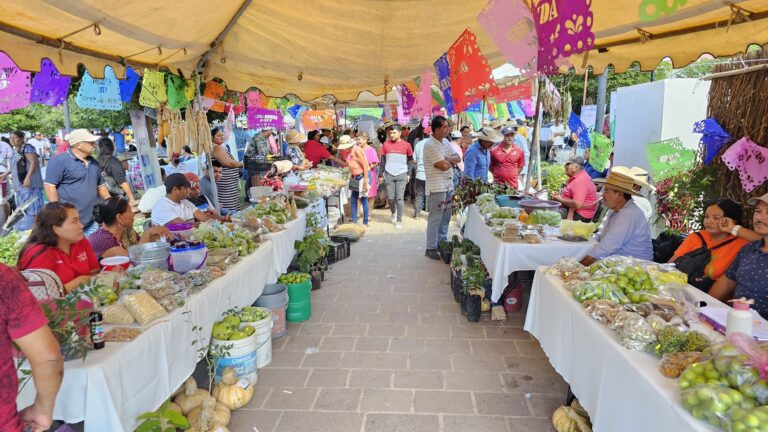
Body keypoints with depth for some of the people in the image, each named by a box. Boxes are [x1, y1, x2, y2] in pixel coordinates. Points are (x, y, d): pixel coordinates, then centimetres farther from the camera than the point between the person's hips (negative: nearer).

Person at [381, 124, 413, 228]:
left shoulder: (406, 145, -1)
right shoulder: (386, 144, 2)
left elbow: (410, 160, 8)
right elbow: (383, 160, 8)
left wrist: (409, 174, 2)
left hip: (402, 175, -1)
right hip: (389, 174, 1)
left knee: (400, 198, -3)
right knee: (391, 198, 4)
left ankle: (399, 220, 6)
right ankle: (393, 213, 32)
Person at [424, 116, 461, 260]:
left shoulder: (445, 143, 13)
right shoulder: (430, 145, -16)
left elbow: (458, 158, 9)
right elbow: (443, 166, -21)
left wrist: (447, 159, -11)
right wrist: (452, 161, 0)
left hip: (448, 185, 9)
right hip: (437, 187, -9)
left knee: (445, 217, 16)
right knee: (435, 218, -3)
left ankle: (442, 242, 28)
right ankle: (431, 248, 6)